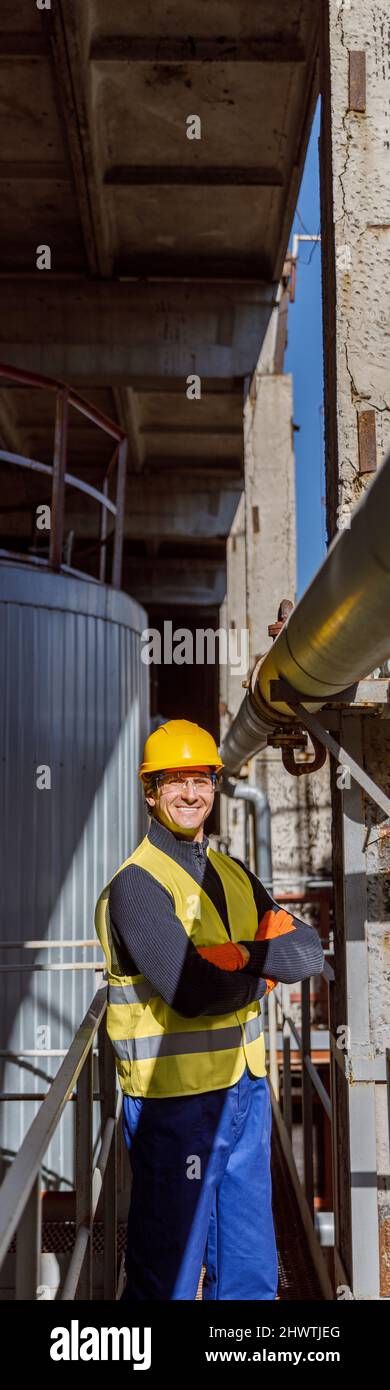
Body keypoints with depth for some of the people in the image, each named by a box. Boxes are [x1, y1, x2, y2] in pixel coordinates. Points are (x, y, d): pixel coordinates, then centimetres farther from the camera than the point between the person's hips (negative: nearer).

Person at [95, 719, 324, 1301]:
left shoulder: (233, 874, 11)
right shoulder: (137, 883, -13)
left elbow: (309, 951, 2)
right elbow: (191, 991, -25)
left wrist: (245, 955, -17)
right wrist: (265, 968, -8)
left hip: (245, 1090, 7)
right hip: (175, 1099, -7)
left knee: (250, 1269, 19)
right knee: (168, 1274, 4)